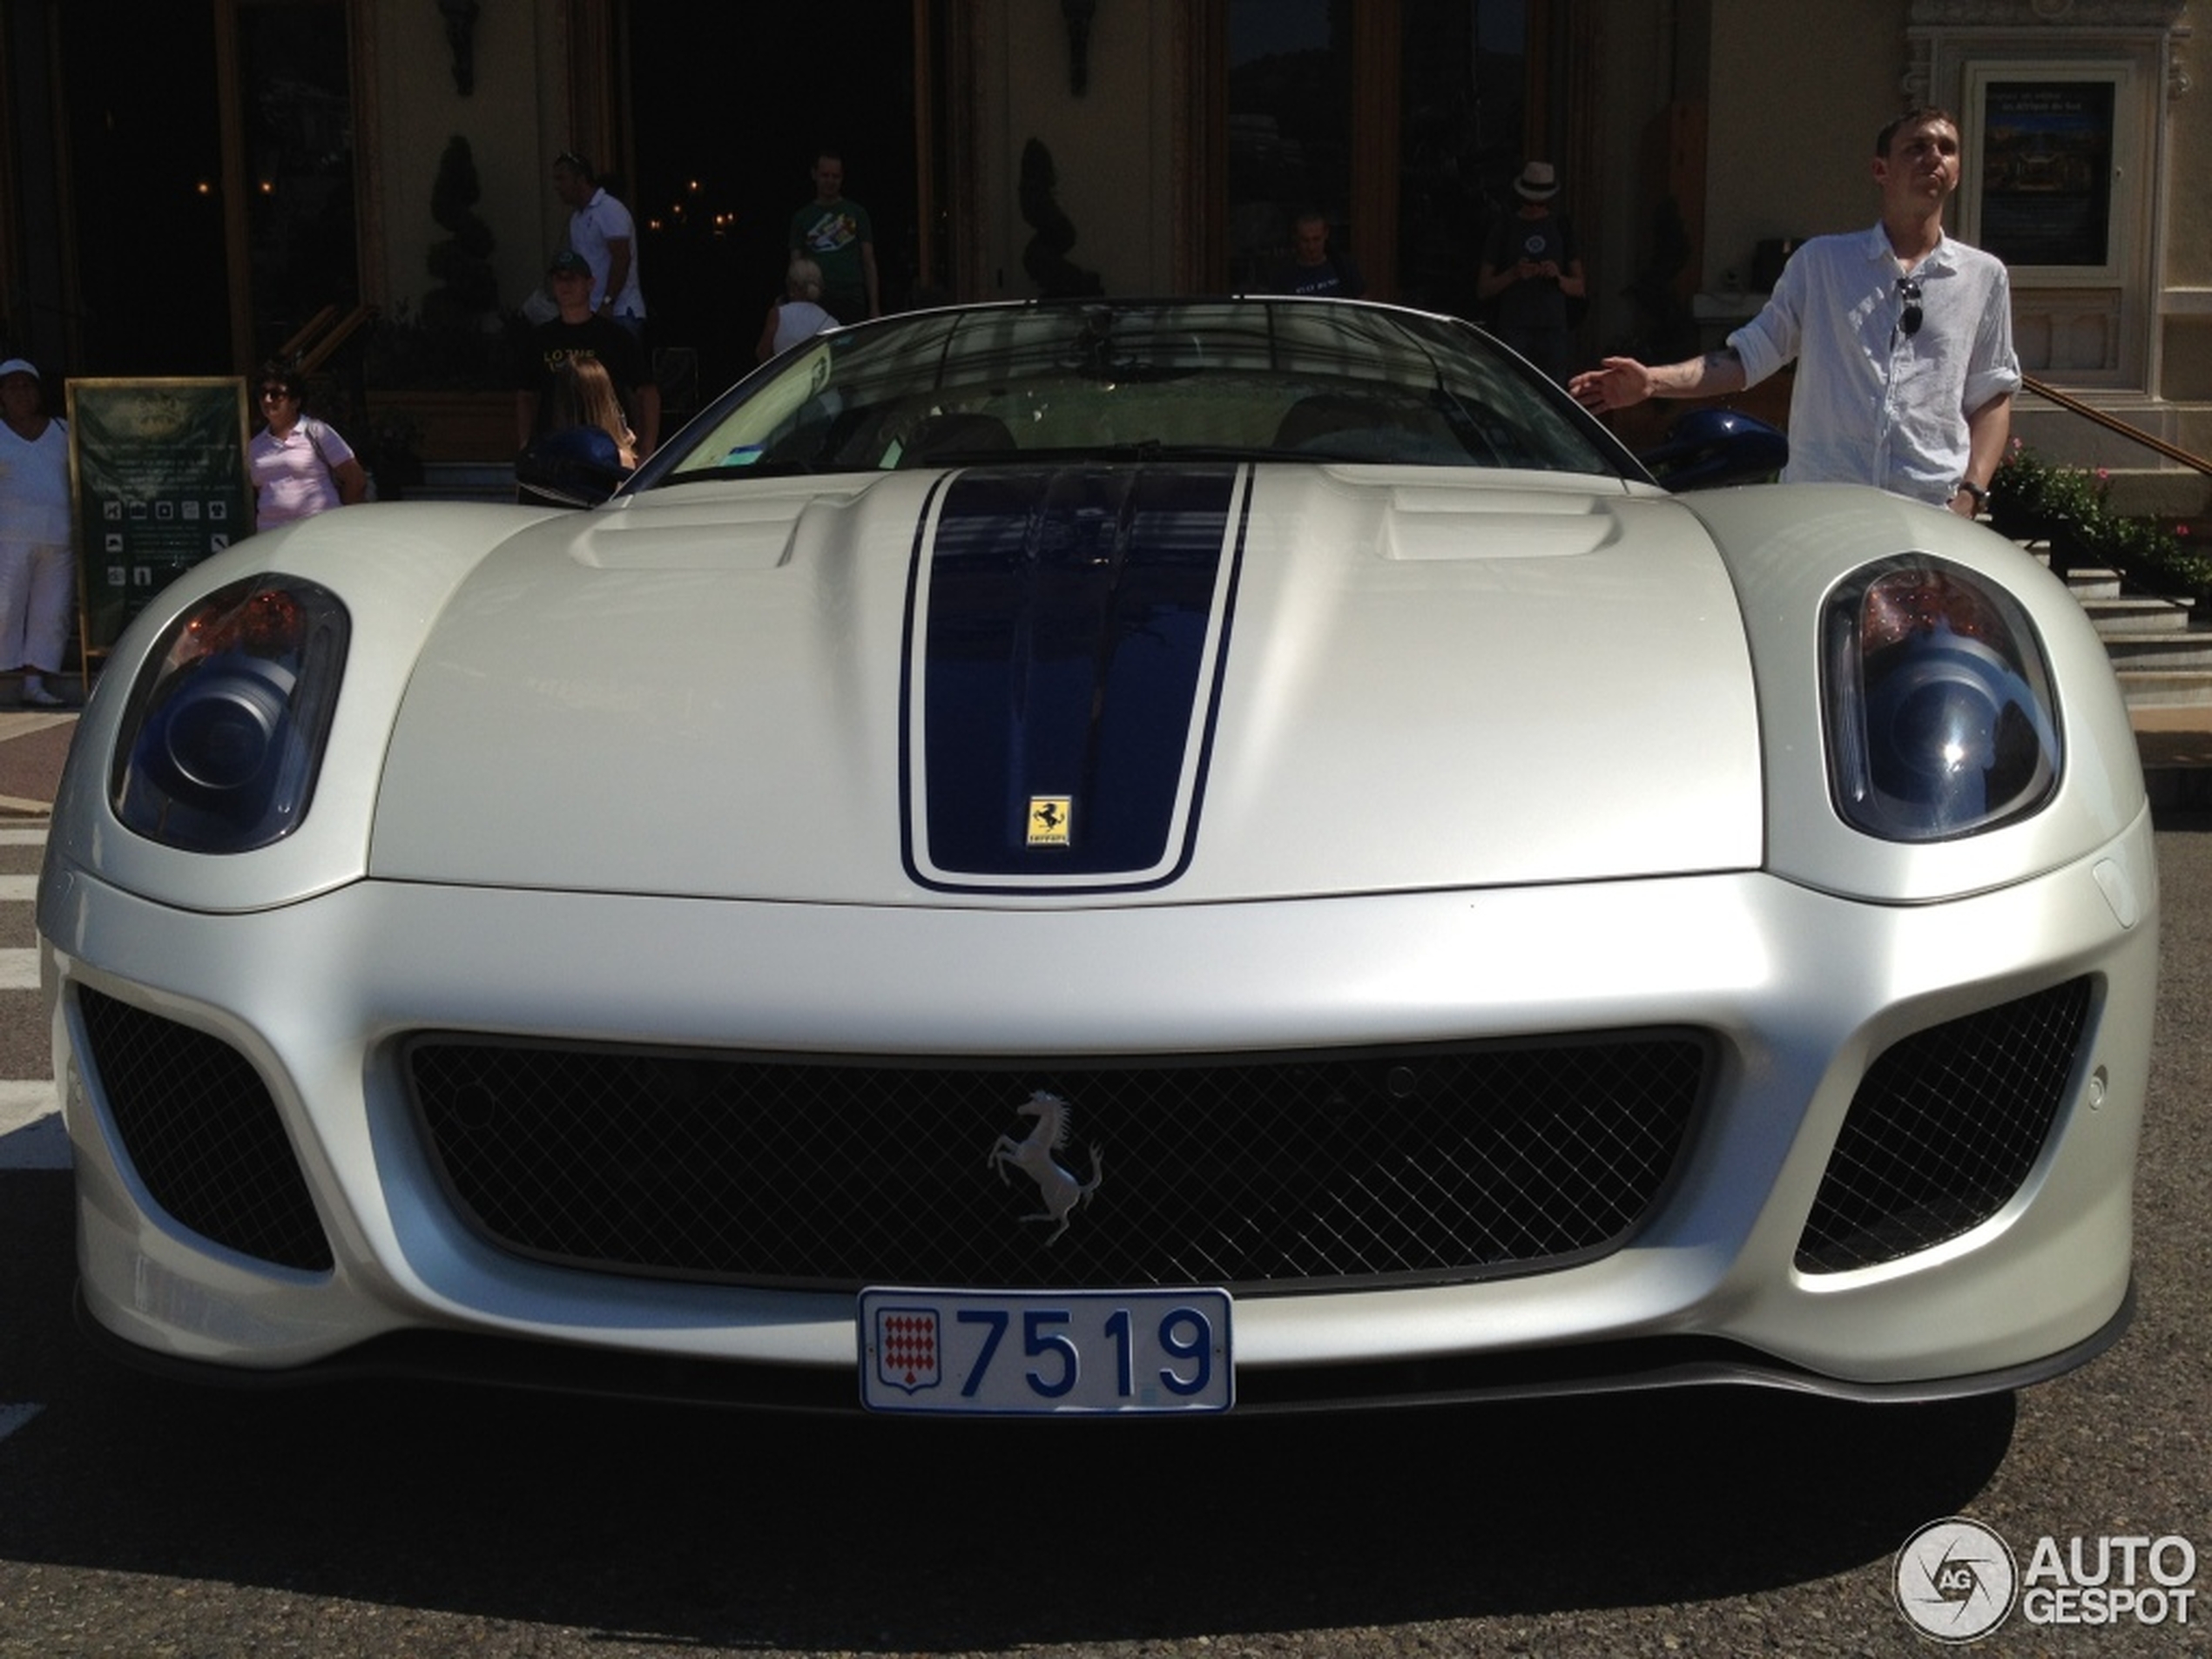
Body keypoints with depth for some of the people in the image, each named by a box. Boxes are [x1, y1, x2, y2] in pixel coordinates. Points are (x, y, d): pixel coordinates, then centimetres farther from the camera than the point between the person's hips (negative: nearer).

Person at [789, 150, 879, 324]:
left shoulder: (856, 213, 12)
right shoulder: (802, 217, 13)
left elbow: (869, 263, 9)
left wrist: (874, 307, 1)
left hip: (853, 303, 0)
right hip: (816, 303, 0)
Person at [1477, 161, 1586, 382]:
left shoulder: (1561, 227, 13)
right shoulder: (1504, 229, 8)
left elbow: (1580, 288, 13)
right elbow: (1483, 290, 6)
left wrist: (1558, 278, -8)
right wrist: (1512, 274, -12)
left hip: (1554, 330, 2)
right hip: (1512, 329, -2)